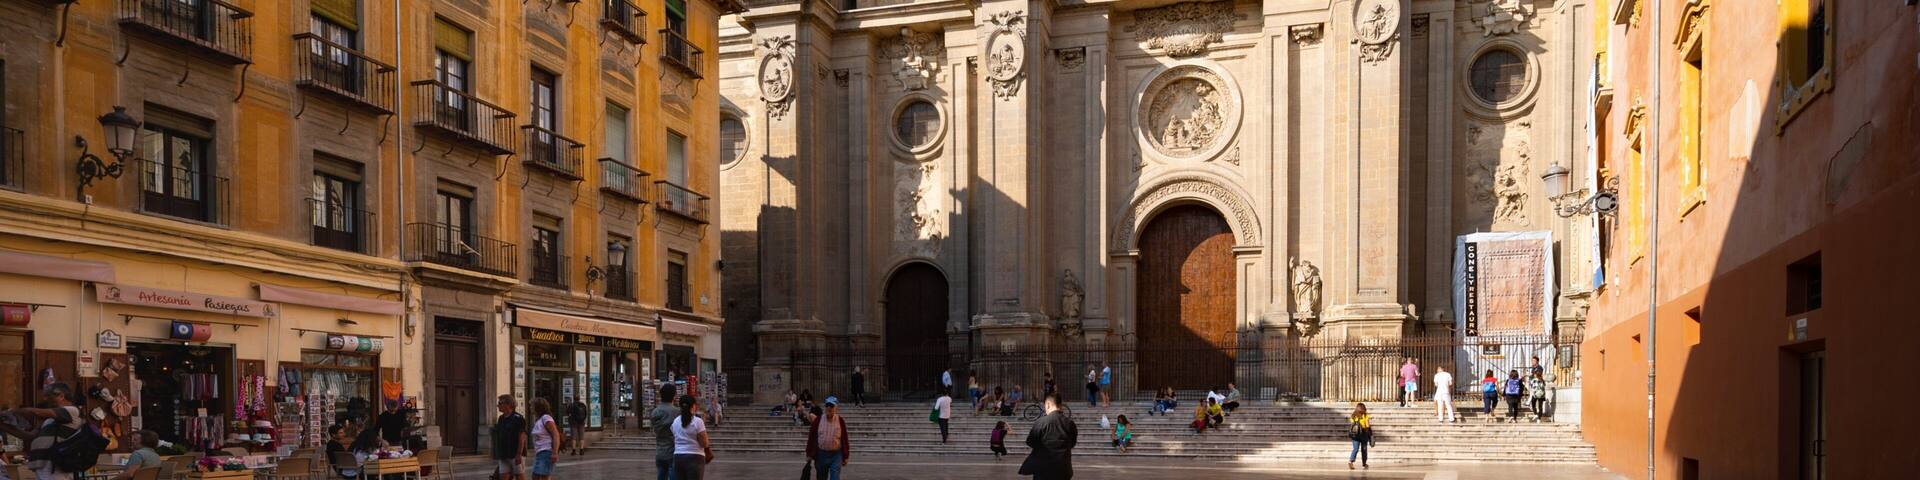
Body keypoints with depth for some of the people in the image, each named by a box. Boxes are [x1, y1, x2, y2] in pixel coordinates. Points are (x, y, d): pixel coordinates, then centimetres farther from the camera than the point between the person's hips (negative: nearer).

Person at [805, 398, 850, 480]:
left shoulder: (840, 421, -2)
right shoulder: (818, 419, -1)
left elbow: (844, 439, 1)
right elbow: (811, 437, 3)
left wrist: (845, 457, 1)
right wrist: (809, 454, 1)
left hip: (836, 455, -2)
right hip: (821, 454, 2)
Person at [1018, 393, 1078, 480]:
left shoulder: (1041, 422, -14)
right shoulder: (1070, 422, 0)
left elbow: (1030, 442, -6)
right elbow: (1072, 442, 13)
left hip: (1044, 467, -4)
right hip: (1064, 468, 4)